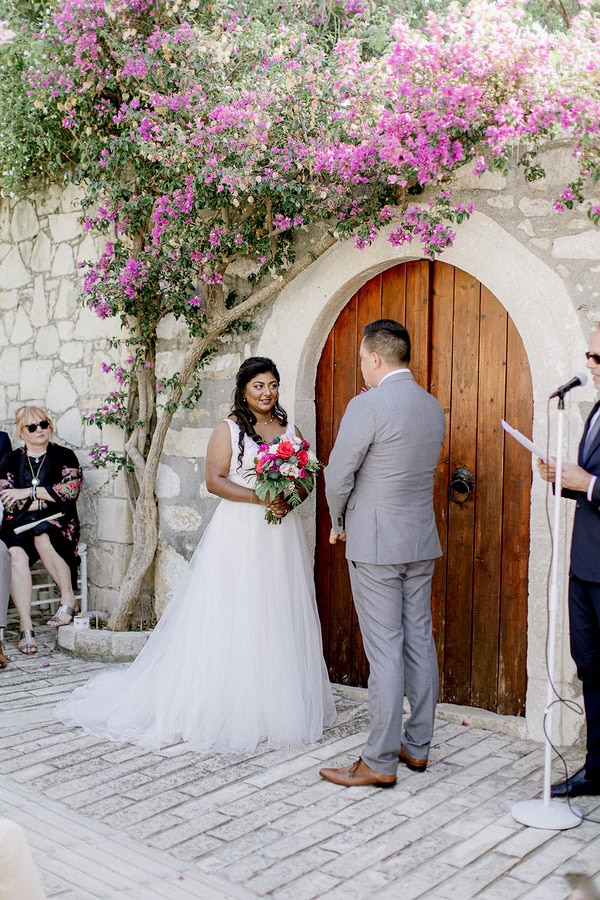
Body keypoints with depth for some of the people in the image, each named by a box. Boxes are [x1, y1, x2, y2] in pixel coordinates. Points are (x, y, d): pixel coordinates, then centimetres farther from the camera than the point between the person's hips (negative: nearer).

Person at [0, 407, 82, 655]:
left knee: (41, 538, -36)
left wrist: (28, 492, -9)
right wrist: (49, 498, -7)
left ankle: (68, 599, -20)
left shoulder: (64, 456, 9)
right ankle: (25, 628, -35)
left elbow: (71, 489, -8)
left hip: (58, 524, -1)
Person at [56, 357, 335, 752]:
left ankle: (280, 704, 18)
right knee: (232, 617, -2)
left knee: (279, 618, 8)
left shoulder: (289, 428, 12)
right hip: (239, 532, -4)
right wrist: (260, 497, -19)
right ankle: (229, 707, 7)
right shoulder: (228, 430, -1)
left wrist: (290, 498, -8)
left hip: (282, 533, 4)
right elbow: (214, 480, -9)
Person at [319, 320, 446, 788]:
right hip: (422, 540, 8)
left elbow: (338, 476, -12)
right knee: (420, 643, 13)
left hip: (376, 543, -7)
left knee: (385, 652, -3)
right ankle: (417, 745, 25)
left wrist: (338, 522, 7)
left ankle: (380, 761, 6)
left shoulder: (367, 405, -15)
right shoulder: (433, 407, 9)